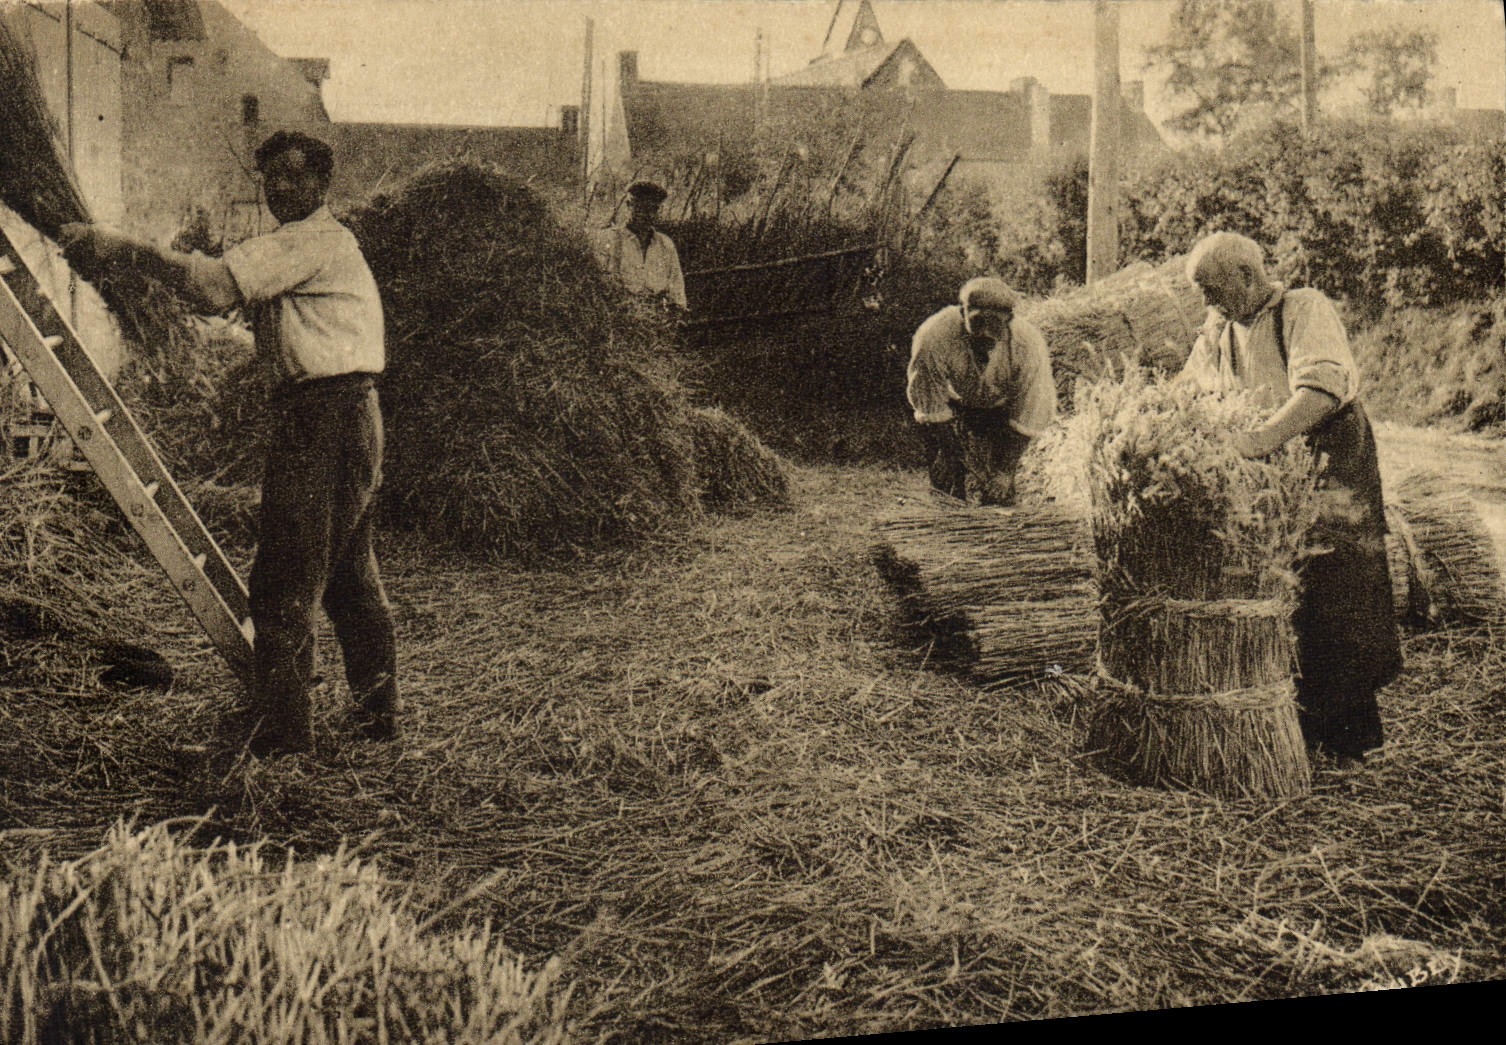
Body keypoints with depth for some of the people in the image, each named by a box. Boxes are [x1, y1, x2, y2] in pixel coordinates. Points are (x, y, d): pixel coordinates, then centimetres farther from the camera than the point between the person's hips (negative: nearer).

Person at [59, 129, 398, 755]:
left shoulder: (314, 240, -10)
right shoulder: (301, 244, 23)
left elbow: (217, 285, -21)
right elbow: (229, 295, 19)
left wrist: (124, 250, -15)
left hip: (323, 417, -11)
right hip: (346, 420, 11)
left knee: (283, 581, -7)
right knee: (349, 574, 14)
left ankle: (280, 729, -2)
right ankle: (377, 712, 22)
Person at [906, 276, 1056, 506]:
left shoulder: (1029, 344, -32)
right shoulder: (934, 338, -35)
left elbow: (1027, 418, -24)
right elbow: (933, 411, -26)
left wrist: (1005, 471, -26)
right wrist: (957, 464, -26)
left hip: (998, 409, 0)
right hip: (955, 400, 0)